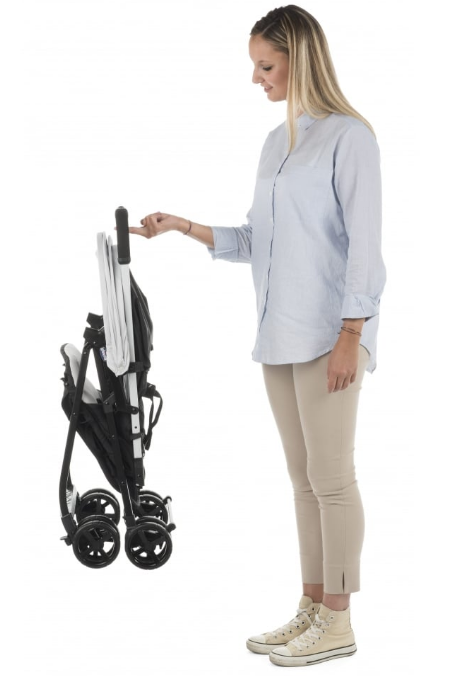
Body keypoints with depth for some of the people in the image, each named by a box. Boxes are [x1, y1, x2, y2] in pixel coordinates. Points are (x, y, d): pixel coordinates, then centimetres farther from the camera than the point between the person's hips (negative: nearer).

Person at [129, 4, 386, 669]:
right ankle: (312, 608, 19)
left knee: (331, 476, -3)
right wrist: (184, 228, 7)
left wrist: (351, 334, -15)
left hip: (329, 332, -7)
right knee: (304, 478, 11)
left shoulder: (348, 136, -7)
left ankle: (338, 622, 6)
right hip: (280, 333, 7)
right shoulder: (276, 141, 16)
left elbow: (364, 241, -11)